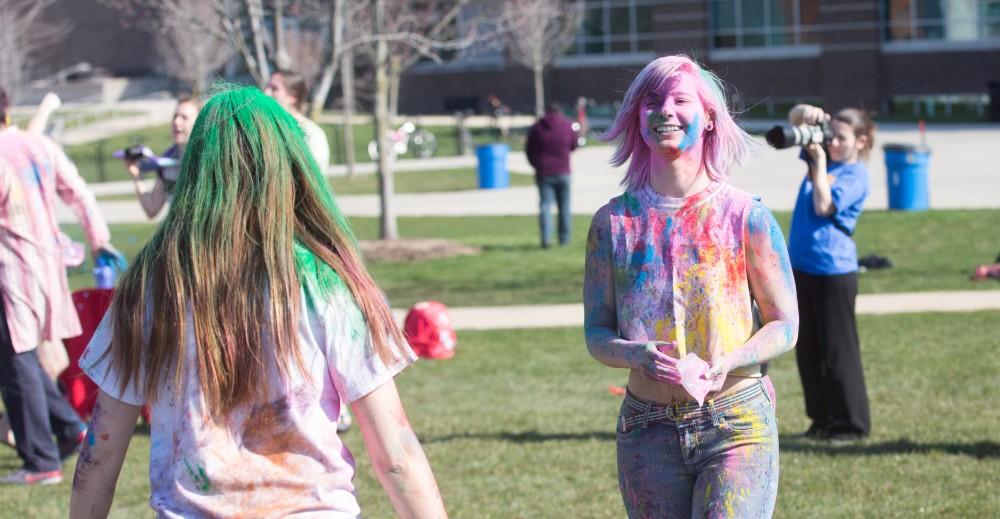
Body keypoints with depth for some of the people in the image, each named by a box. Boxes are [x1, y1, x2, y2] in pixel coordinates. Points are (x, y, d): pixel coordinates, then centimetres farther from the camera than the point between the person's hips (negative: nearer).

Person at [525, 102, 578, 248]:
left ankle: (546, 236, -19)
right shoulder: (567, 125, -2)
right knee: (564, 206, 11)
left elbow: (529, 150, 3)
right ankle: (564, 238, 13)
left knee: (545, 205, -3)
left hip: (543, 174, 0)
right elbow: (573, 146, 9)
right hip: (563, 173, 0)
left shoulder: (536, 127, -2)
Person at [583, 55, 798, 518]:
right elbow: (596, 334, 6)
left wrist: (727, 362, -17)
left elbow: (784, 326, 2)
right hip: (646, 431, 3)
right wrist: (634, 354, -17)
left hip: (737, 426, -3)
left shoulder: (745, 217, -2)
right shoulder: (613, 222, 4)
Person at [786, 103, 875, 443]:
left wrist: (819, 163, -20)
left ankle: (852, 424, 6)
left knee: (837, 351, -2)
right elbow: (794, 118, 12)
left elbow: (824, 206, -23)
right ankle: (822, 419, 22)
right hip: (801, 265, 8)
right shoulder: (823, 153, 9)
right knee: (807, 351, 12)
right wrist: (807, 113, -10)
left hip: (833, 271, -8)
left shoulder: (855, 176, -10)